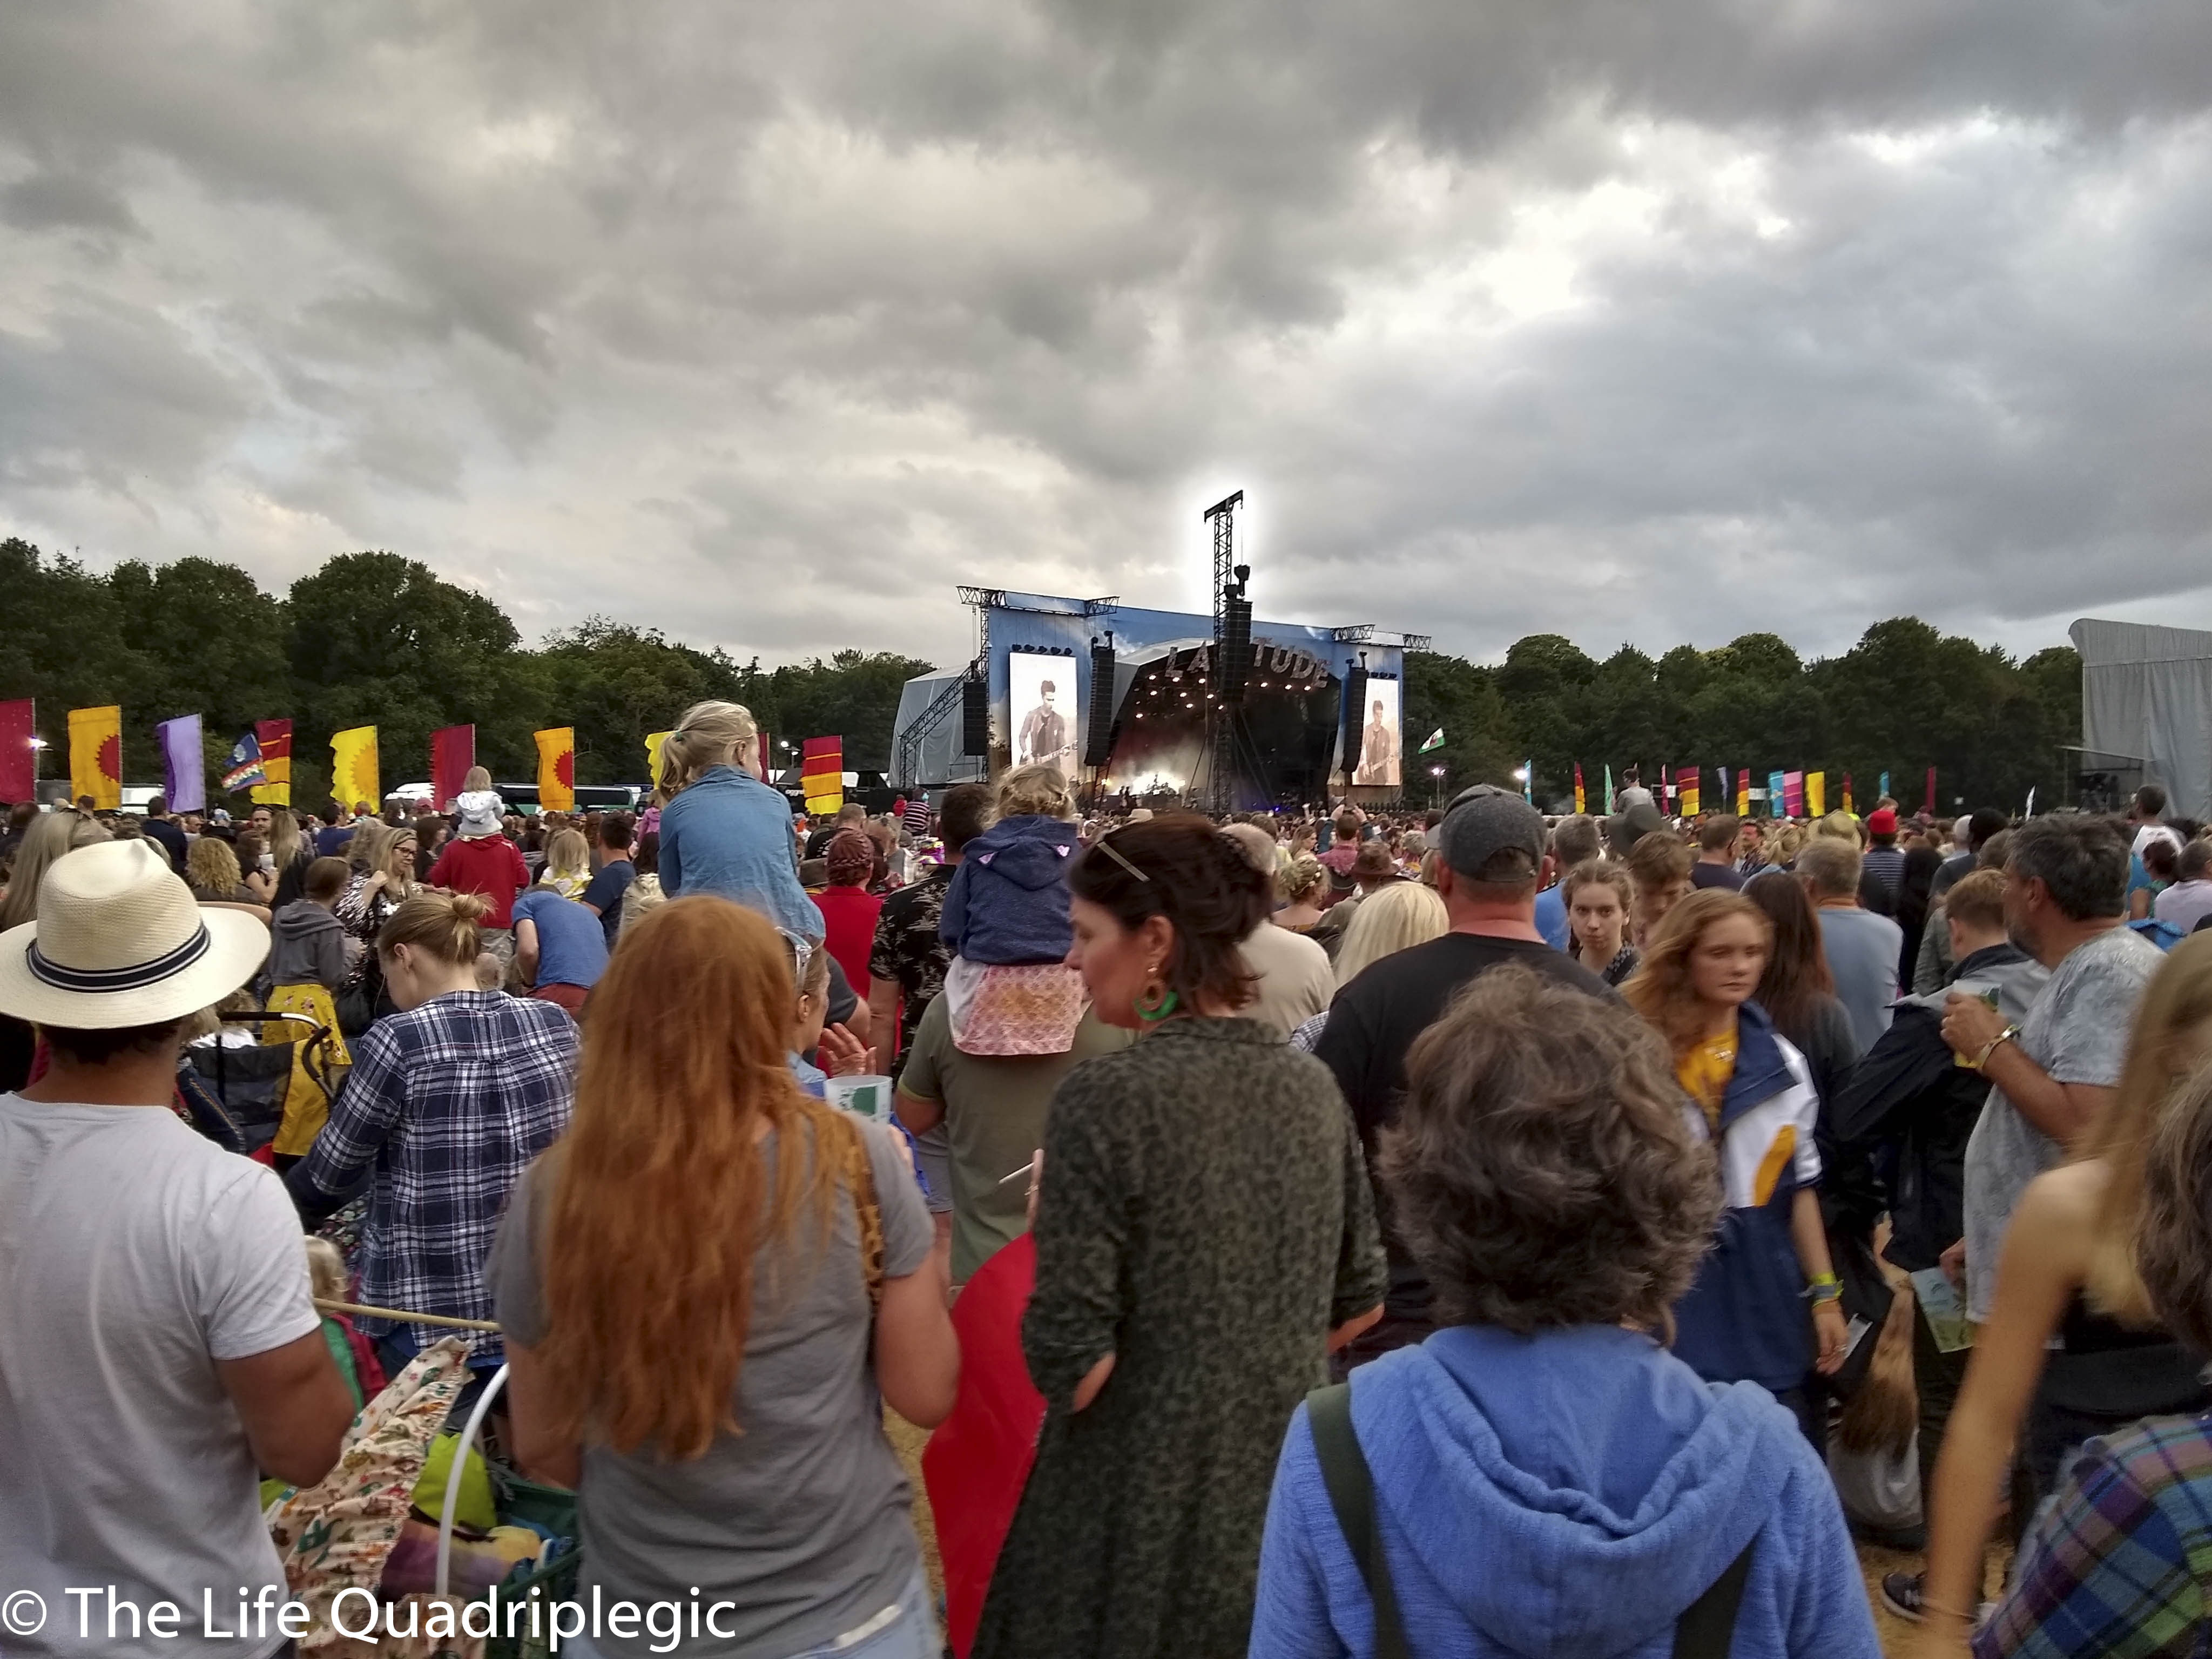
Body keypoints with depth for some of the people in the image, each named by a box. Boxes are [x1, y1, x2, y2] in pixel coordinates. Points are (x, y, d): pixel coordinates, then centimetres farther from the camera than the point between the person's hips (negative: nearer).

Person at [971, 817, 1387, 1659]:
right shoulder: (1310, 1085, -3)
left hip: (1146, 1515, -5)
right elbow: (1359, 1301, 7)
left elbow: (1071, 1366, -20)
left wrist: (1050, 1225, -5)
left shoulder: (1110, 1096, -21)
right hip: (1288, 1492, 5)